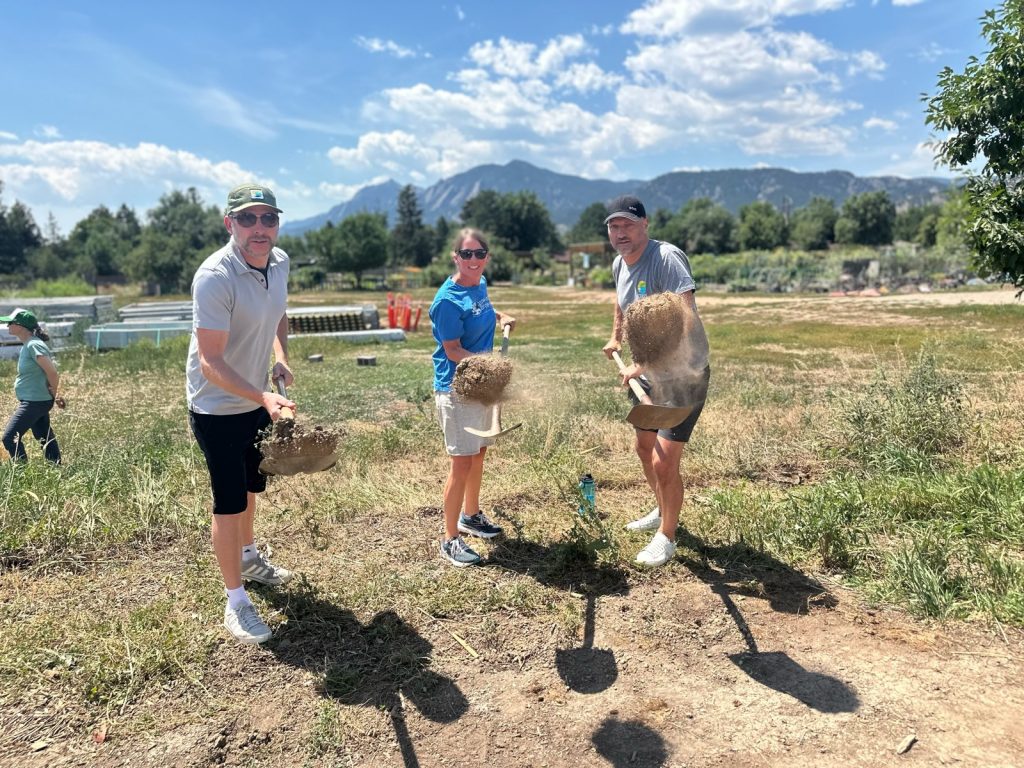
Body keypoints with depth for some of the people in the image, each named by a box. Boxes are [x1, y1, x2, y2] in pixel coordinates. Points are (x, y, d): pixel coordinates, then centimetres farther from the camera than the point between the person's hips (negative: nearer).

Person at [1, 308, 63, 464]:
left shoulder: (33, 345, -19)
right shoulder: (26, 345, 11)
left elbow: (52, 373, -22)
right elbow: (49, 372, 17)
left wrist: (53, 395, -7)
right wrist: (53, 396, 11)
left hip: (35, 402, -10)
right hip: (35, 401, 10)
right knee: (46, 439, 15)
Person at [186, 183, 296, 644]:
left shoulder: (279, 262, -5)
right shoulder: (214, 277, -28)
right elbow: (210, 362, -30)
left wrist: (281, 357, -3)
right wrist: (263, 397, -43)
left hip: (257, 400, 8)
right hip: (217, 409, -7)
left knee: (252, 486, 24)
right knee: (229, 501, 0)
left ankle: (248, 558, 49)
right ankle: (236, 602, 16)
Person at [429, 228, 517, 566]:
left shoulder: (480, 284, 4)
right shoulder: (448, 300, -20)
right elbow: (453, 351, -19)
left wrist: (500, 316, 8)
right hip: (456, 389, -9)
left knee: (479, 452, 20)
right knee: (462, 461, -5)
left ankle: (471, 515, 40)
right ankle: (450, 539, 9)